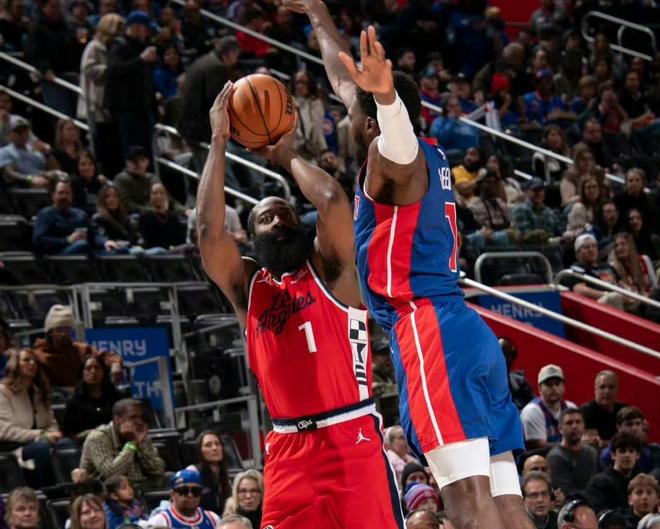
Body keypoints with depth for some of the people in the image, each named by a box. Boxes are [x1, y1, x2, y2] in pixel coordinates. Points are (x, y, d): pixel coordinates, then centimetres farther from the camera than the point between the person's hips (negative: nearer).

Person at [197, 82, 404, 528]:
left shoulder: (330, 270, 5)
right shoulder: (248, 287, 12)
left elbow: (332, 200, -13)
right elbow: (209, 229, -3)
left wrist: (288, 156, 4)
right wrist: (219, 141, -1)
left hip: (352, 440, -3)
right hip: (290, 450, 3)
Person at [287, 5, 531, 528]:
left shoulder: (395, 155, -2)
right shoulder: (428, 156, 22)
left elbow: (396, 127, -30)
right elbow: (347, 82, 37)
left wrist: (385, 94, -51)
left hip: (427, 329, -9)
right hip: (469, 331, 9)